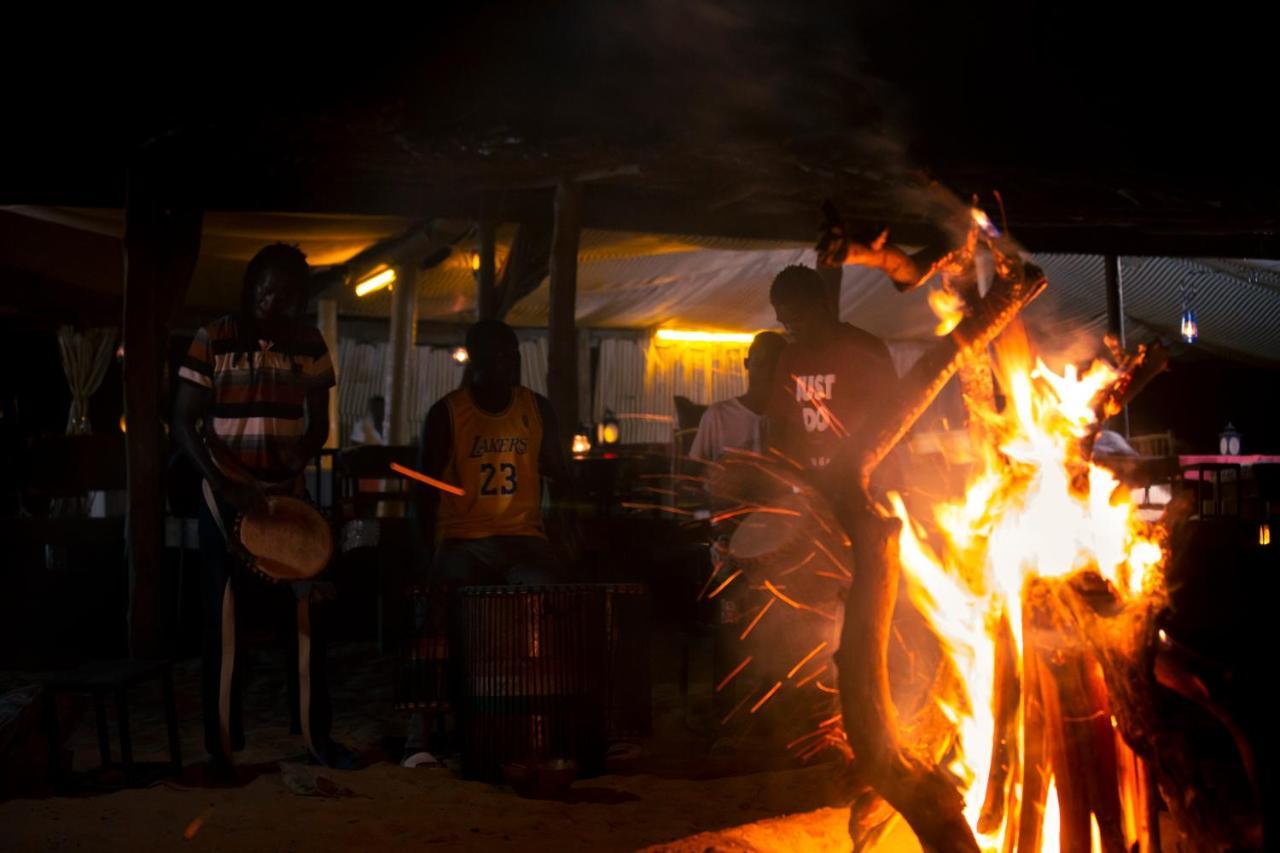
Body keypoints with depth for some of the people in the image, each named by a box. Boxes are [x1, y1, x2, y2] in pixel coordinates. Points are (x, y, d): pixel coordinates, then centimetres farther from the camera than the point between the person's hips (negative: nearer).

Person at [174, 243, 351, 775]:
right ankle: (221, 745, 10)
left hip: (287, 496, 3)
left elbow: (318, 423, 9)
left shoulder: (309, 345, 3)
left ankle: (317, 736, 12)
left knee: (304, 614, 3)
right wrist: (223, 486, -18)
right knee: (223, 620, 2)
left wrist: (297, 463, -11)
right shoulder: (213, 340, -6)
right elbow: (184, 423, -7)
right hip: (225, 496, -3)